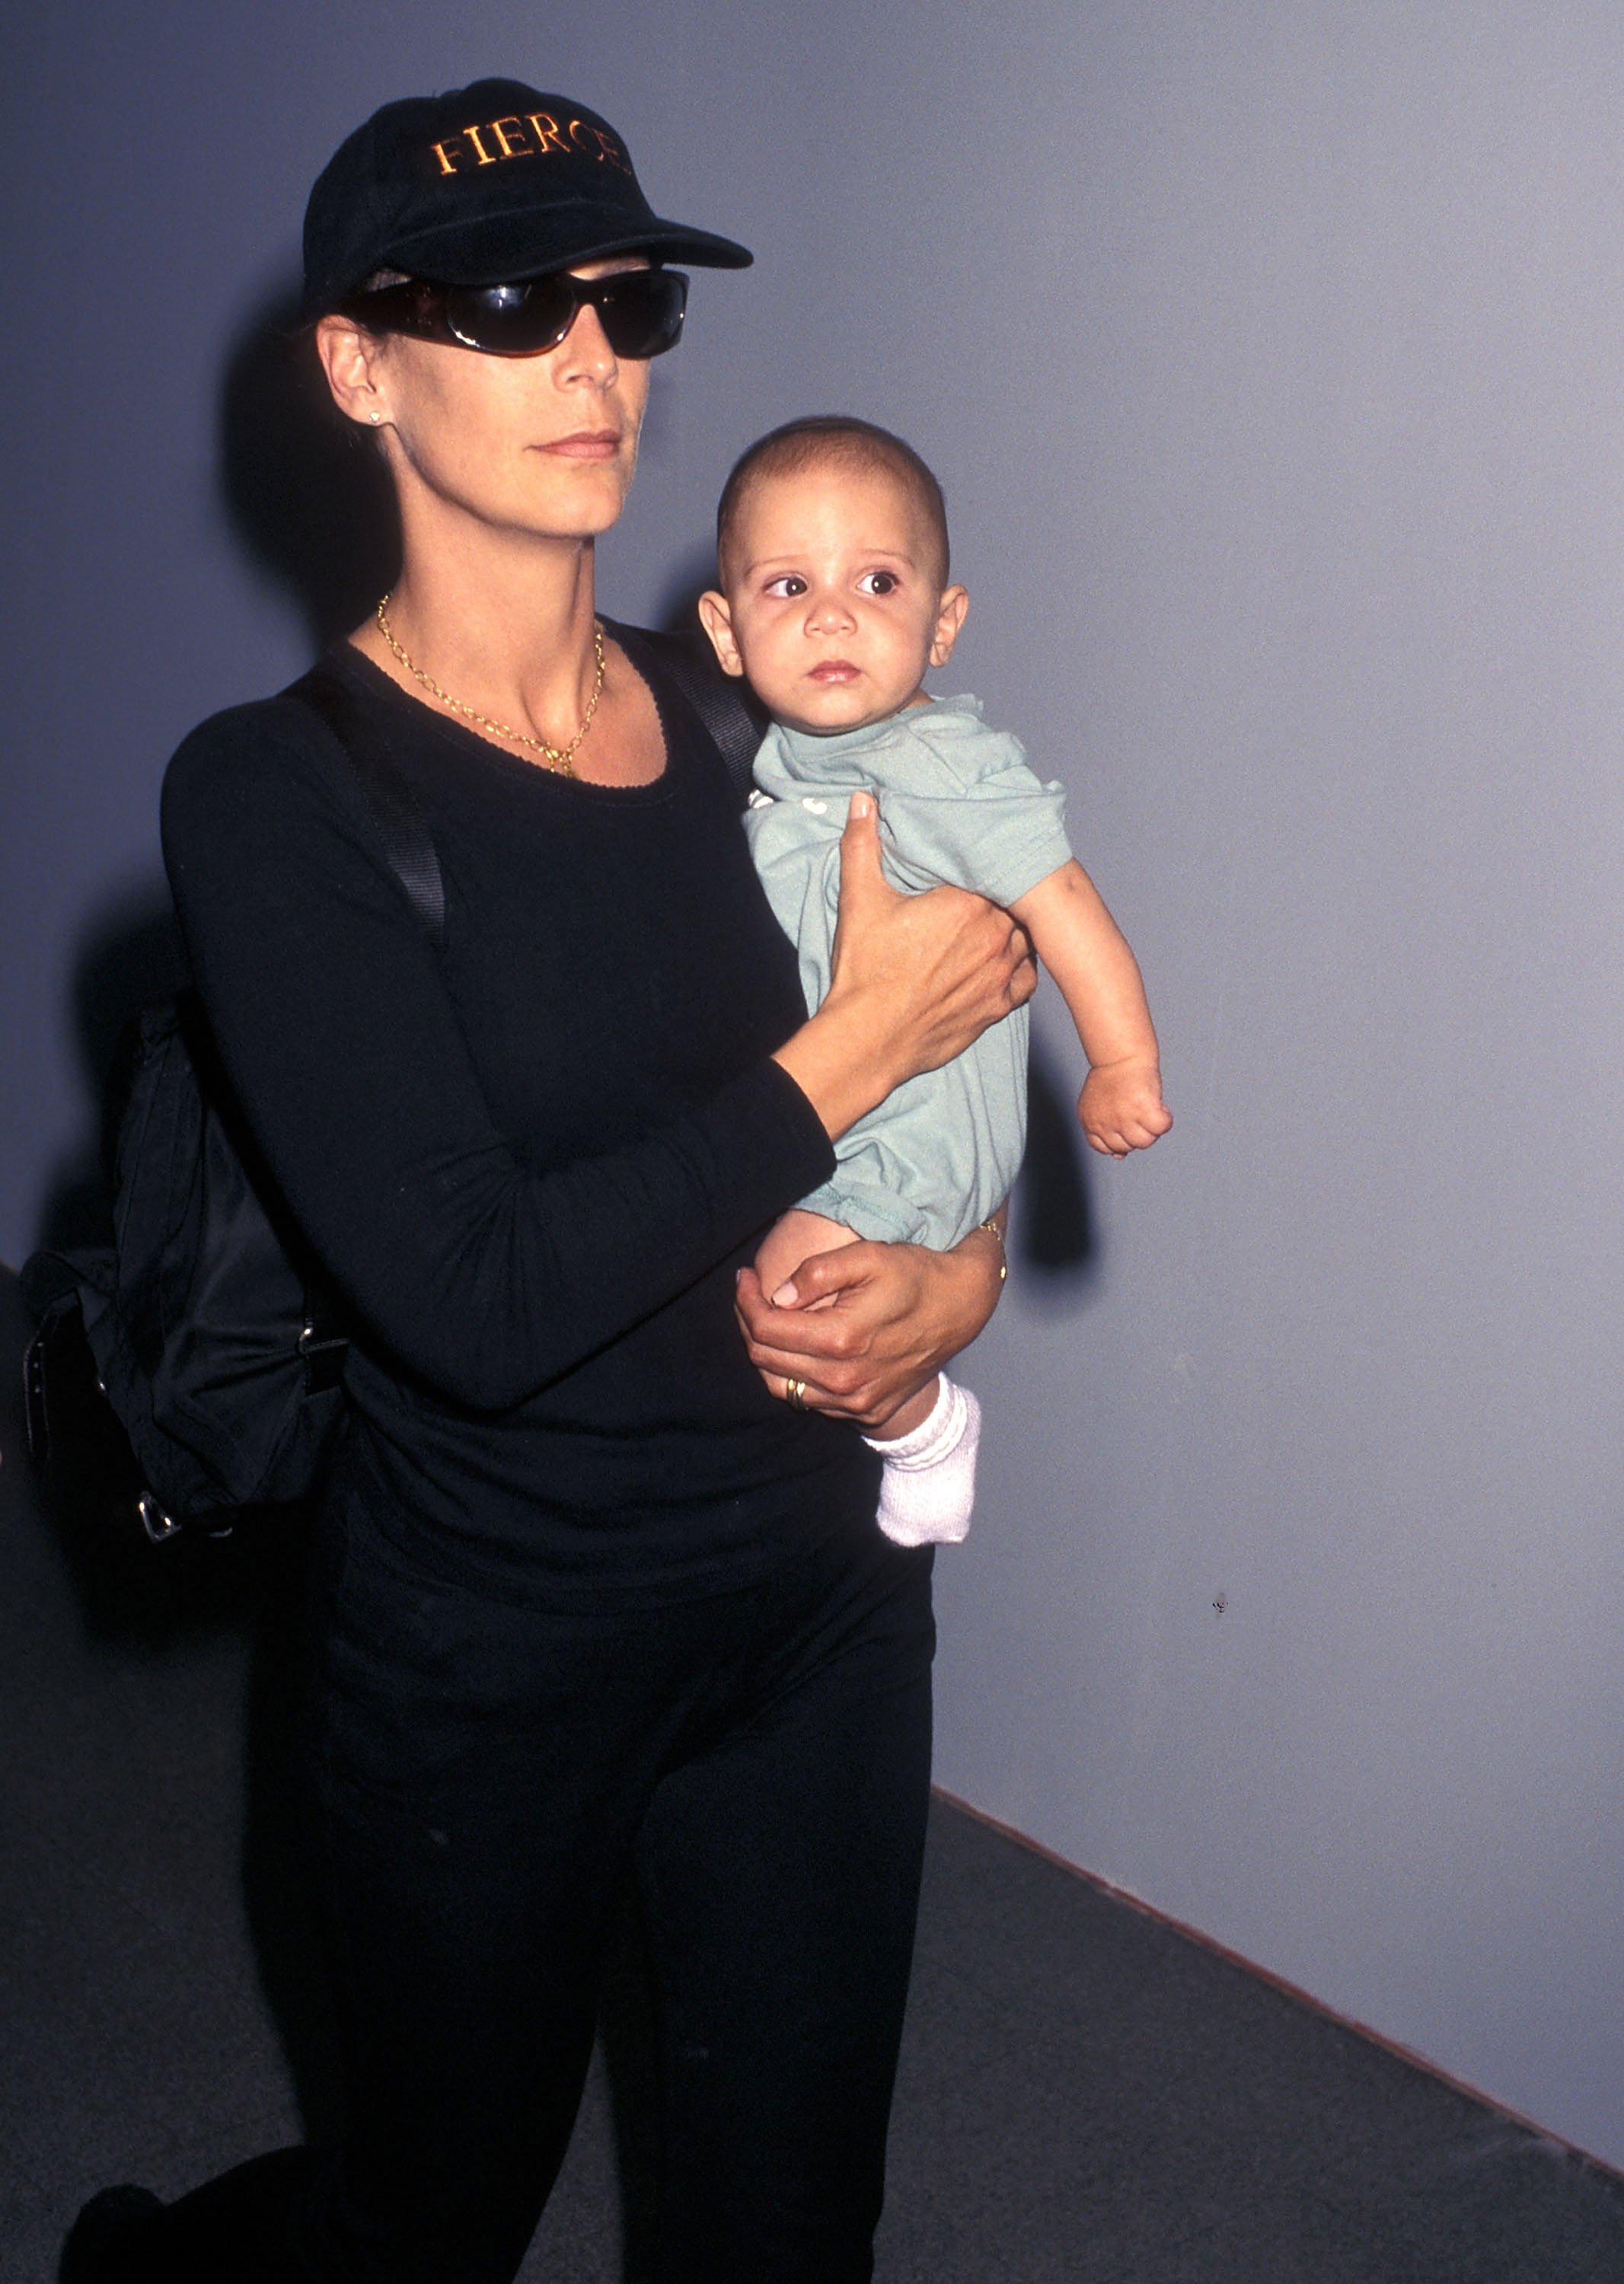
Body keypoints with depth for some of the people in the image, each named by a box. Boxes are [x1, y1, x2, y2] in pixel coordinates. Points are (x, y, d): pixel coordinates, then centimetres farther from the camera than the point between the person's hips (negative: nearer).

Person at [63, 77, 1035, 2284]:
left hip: (823, 1597, 4)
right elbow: (478, 1301, -26)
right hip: (491, 1662, -4)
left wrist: (960, 1277, -10)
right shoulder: (275, 793, -16)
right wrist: (861, 1040, -20)